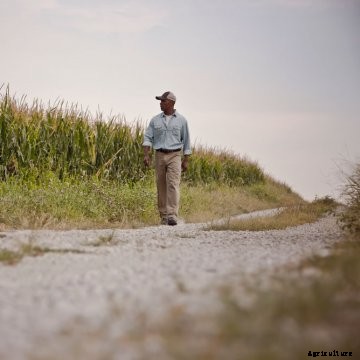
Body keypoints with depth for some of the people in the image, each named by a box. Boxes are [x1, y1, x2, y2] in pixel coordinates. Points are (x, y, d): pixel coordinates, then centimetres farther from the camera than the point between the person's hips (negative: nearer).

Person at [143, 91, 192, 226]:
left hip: (174, 156, -2)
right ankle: (164, 217, 12)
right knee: (161, 187, 4)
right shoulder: (155, 120, 6)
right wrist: (146, 155, -14)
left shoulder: (181, 120, 2)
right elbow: (148, 138, 1)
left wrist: (186, 160, 3)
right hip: (160, 155, 3)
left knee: (173, 185, -16)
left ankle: (172, 216, -23)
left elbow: (186, 140, 6)